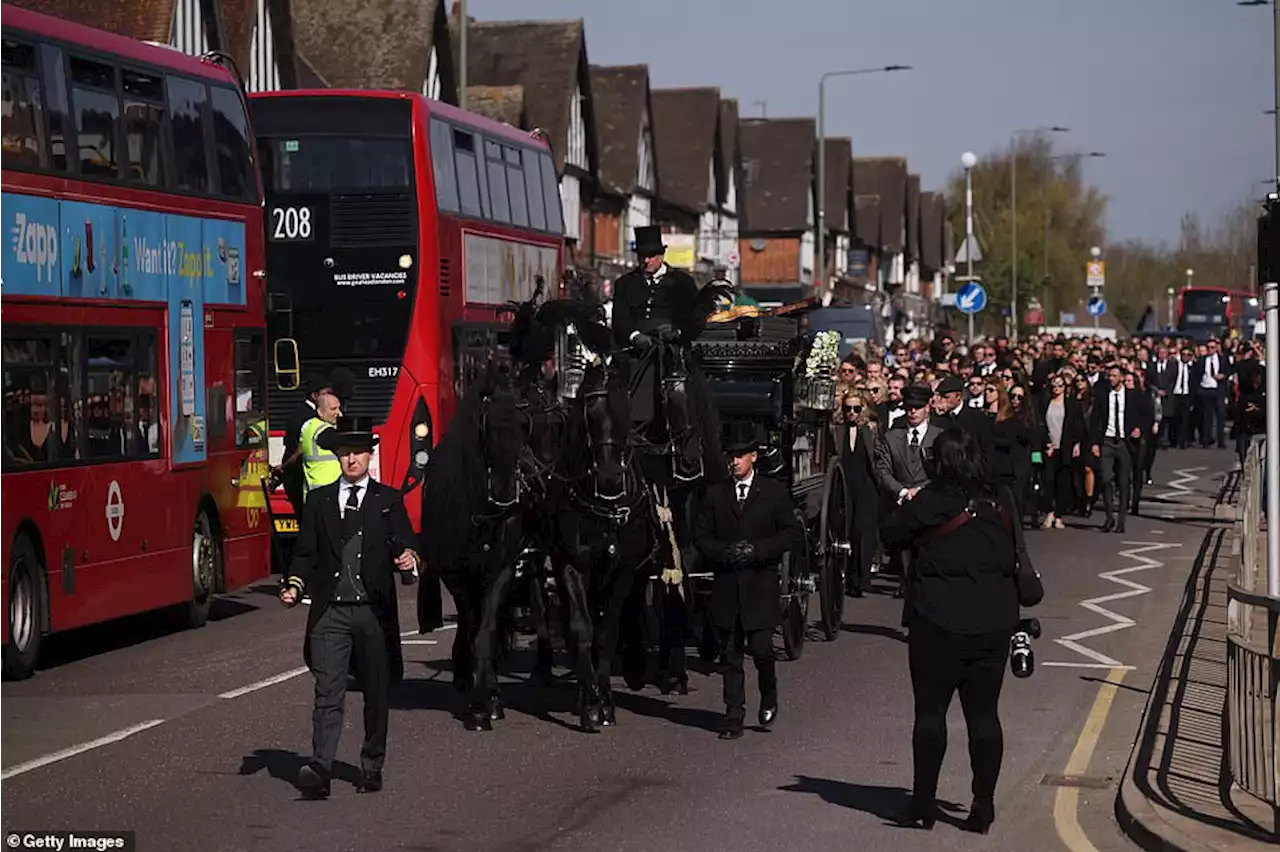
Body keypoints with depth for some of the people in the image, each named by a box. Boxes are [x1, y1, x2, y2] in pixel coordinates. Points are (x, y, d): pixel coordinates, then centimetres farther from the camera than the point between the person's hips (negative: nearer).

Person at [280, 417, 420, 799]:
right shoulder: (319, 501, 11)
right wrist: (295, 585, -5)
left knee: (377, 693, 9)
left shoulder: (388, 500, 8)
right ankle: (320, 769, -17)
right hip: (330, 611, 0)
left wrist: (408, 558, -23)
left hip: (374, 612, 0)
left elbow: (404, 544, 0)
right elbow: (305, 553, 12)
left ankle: (372, 766, 21)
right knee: (328, 693, -9)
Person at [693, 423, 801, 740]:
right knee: (730, 655, 3)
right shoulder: (715, 494, 10)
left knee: (761, 649, -8)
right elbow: (700, 536, 9)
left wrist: (757, 550, -11)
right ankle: (734, 717, 7)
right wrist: (724, 552, -11)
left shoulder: (774, 492, 4)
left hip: (761, 584, -2)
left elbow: (791, 533, 1)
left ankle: (769, 701, 19)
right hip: (726, 586, 2)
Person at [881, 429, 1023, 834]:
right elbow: (1014, 559, 11)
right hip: (994, 620, 4)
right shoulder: (1000, 505, 6)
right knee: (984, 713, 6)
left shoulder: (932, 501, -10)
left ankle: (923, 803, 6)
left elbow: (891, 533, -2)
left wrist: (906, 506, 16)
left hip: (939, 621, -4)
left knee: (931, 710, 4)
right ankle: (983, 807, 6)